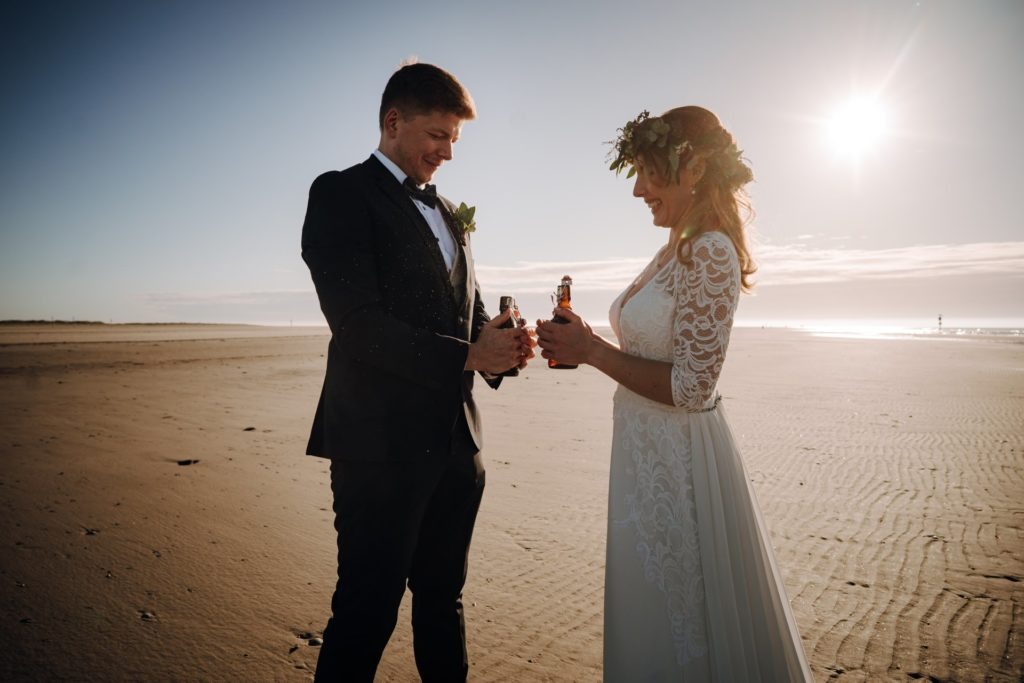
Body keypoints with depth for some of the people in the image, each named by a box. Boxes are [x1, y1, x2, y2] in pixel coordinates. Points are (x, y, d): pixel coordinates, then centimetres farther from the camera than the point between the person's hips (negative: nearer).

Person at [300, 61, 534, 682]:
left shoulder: (450, 213, 18)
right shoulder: (341, 194, -5)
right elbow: (357, 322, -17)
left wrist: (503, 347, -3)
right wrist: (466, 355, -19)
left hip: (455, 440, 7)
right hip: (381, 441, -7)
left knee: (443, 599, 19)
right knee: (368, 611, 5)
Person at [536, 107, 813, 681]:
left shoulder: (710, 252, -18)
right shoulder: (675, 251, 9)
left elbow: (690, 388, -22)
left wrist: (592, 351, -17)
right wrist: (585, 347, 6)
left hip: (679, 457, -9)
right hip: (650, 453, 9)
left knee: (684, 627, 12)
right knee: (654, 618, 24)